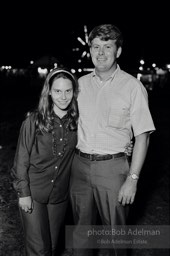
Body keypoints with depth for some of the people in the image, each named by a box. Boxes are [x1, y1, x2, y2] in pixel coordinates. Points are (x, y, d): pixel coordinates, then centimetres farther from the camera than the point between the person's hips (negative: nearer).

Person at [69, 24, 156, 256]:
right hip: (80, 165, 4)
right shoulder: (81, 83, 6)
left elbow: (142, 136, -8)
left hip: (112, 167, -4)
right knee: (80, 228, 17)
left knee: (114, 231, 9)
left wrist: (132, 179, -13)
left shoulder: (132, 86, -8)